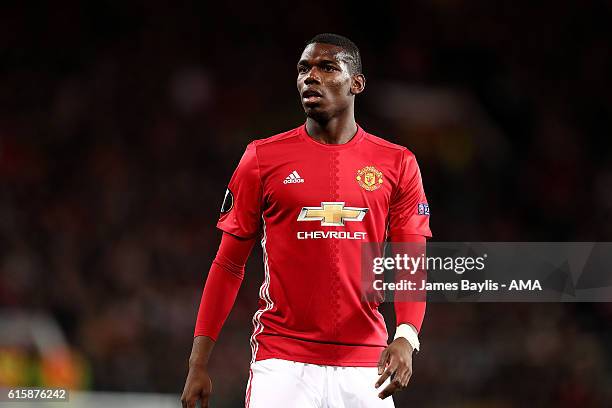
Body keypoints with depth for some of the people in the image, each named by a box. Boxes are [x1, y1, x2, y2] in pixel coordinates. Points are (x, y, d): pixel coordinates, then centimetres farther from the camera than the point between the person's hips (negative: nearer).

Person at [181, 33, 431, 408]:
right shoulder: (263, 158, 4)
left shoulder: (398, 164, 6)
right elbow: (229, 265, 6)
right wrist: (199, 364, 0)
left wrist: (406, 336, -17)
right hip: (281, 360, -1)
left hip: (363, 366, 1)